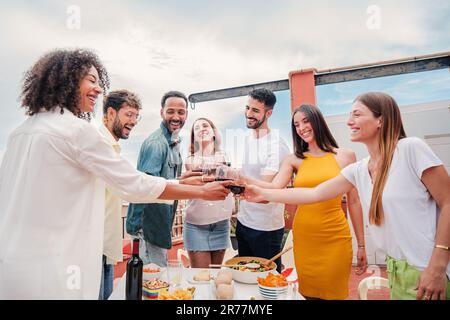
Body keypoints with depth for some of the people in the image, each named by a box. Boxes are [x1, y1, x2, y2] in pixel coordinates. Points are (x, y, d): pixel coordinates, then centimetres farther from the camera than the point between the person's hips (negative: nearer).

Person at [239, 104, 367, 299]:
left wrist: (361, 244, 5)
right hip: (304, 237, 2)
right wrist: (242, 179, -25)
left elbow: (353, 202, 3)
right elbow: (274, 188, -11)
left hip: (335, 237, -1)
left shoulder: (345, 156, 2)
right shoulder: (294, 160, 4)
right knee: (308, 293, 14)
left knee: (333, 293, 9)